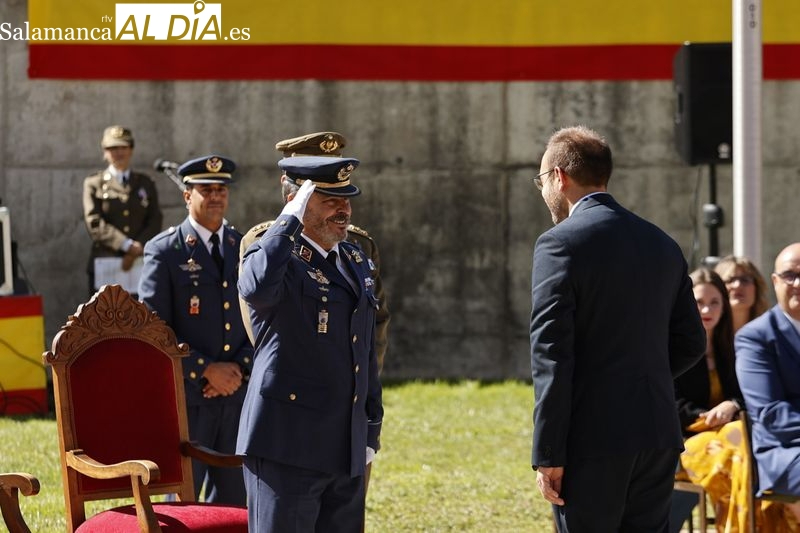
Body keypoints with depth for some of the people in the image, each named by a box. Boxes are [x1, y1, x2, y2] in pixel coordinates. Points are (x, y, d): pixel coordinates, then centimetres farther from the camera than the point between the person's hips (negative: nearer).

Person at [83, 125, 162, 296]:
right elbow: (95, 224, -4)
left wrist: (136, 250, -10)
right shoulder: (94, 184, 8)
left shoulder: (145, 184, 17)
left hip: (139, 264, 2)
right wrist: (128, 245, -15)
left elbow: (155, 222, 7)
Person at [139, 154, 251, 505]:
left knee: (235, 504, 7)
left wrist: (240, 368, -6)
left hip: (239, 395, 4)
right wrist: (206, 370, -13)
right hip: (186, 397, -4)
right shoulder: (163, 251, -2)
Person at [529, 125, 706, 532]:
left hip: (593, 440, -6)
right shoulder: (662, 244, 12)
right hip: (658, 438, 6)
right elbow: (690, 344, 16)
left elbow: (551, 356, -14)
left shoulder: (560, 243, -9)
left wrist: (548, 455, -13)